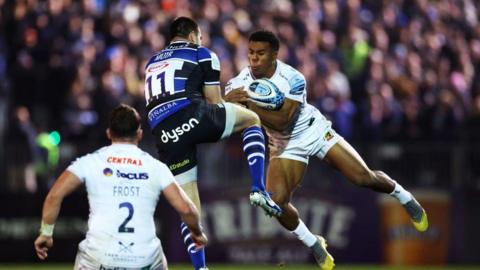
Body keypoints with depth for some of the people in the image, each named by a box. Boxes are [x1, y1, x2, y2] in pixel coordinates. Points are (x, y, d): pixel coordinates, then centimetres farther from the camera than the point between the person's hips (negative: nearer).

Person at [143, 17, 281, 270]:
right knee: (252, 120, 22)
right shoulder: (202, 55, 17)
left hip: (164, 136, 4)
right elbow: (215, 104, 14)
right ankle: (258, 190, 5)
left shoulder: (152, 62, 33)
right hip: (191, 117, -4)